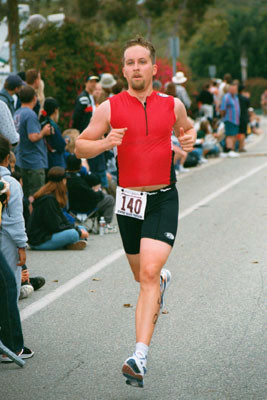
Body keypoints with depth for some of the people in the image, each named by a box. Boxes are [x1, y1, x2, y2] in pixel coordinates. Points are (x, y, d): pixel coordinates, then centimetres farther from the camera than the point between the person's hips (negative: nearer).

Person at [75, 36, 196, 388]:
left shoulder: (173, 105, 3)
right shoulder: (110, 108, -1)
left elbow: (186, 128, 25)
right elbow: (80, 147, 5)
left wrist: (189, 140, 2)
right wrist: (104, 143, -15)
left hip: (163, 199, -2)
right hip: (129, 199, 2)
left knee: (149, 273, -18)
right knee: (144, 276, 17)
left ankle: (140, 358, -23)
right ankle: (164, 280, 57)